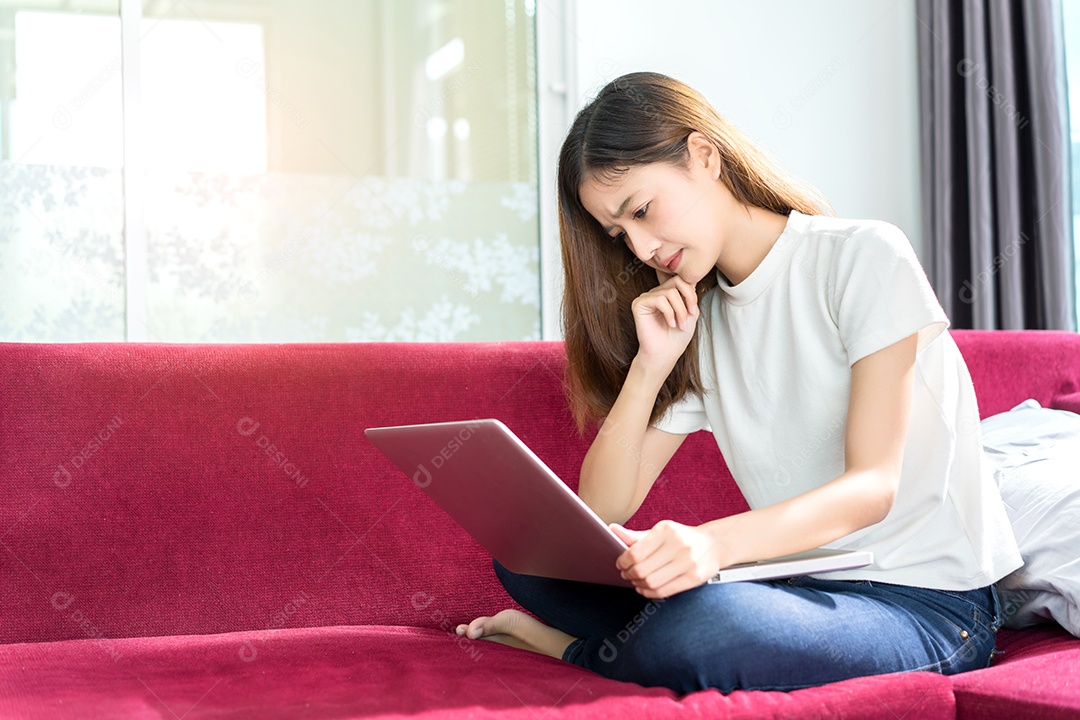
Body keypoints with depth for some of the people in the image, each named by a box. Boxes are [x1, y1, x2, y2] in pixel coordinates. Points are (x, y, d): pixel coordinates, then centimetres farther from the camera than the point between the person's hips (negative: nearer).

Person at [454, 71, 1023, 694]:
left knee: (698, 631, -35)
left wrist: (712, 541, -35)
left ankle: (576, 650, -7)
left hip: (927, 601, -5)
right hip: (796, 583, 6)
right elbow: (600, 513, 4)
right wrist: (650, 365, -8)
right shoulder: (693, 322, 11)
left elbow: (872, 485, -18)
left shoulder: (865, 256, -8)